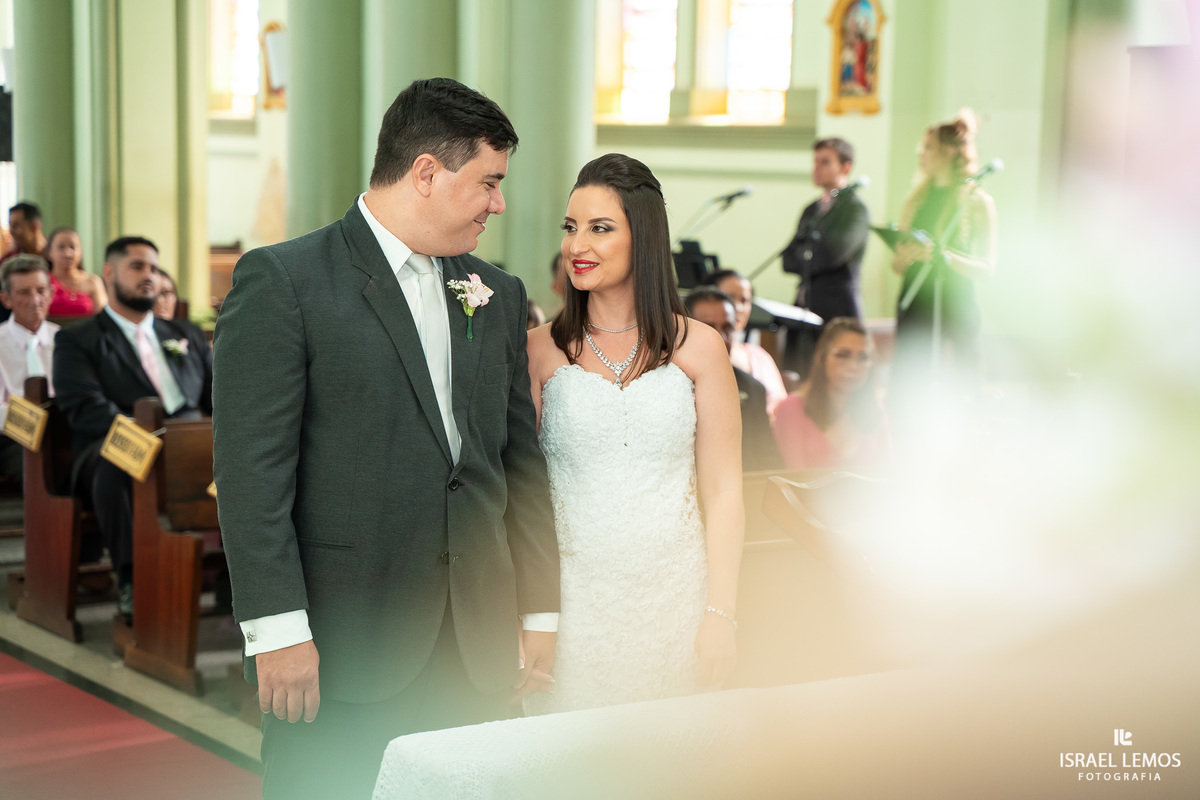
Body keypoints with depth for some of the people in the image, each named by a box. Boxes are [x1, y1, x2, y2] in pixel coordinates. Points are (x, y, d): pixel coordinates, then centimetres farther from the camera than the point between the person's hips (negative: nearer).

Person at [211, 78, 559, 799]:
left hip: (474, 650, 5)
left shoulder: (498, 295, 14)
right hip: (340, 647, -5)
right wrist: (280, 630, -15)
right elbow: (252, 467, -10)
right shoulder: (282, 280, -5)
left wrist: (542, 610, 12)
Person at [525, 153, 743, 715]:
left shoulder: (698, 348, 2)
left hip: (672, 593, 0)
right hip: (571, 599, 0)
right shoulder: (540, 350, 3)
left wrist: (720, 615, -5)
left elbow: (723, 491, 2)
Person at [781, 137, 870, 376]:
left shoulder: (855, 208, -4)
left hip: (837, 311, -7)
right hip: (805, 309, 7)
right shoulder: (810, 210, 19)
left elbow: (835, 252, -17)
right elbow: (789, 260, 13)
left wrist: (803, 257, -1)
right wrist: (811, 261, -5)